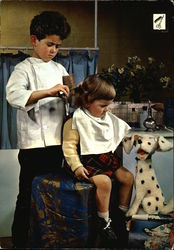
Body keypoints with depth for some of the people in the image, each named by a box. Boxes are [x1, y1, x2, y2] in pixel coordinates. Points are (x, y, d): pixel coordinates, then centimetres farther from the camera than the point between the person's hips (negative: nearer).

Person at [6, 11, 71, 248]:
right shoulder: (24, 68, -4)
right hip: (34, 143, -6)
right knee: (28, 197, 2)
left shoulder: (59, 69, 15)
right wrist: (48, 92, -32)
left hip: (56, 141, 6)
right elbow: (13, 94, -23)